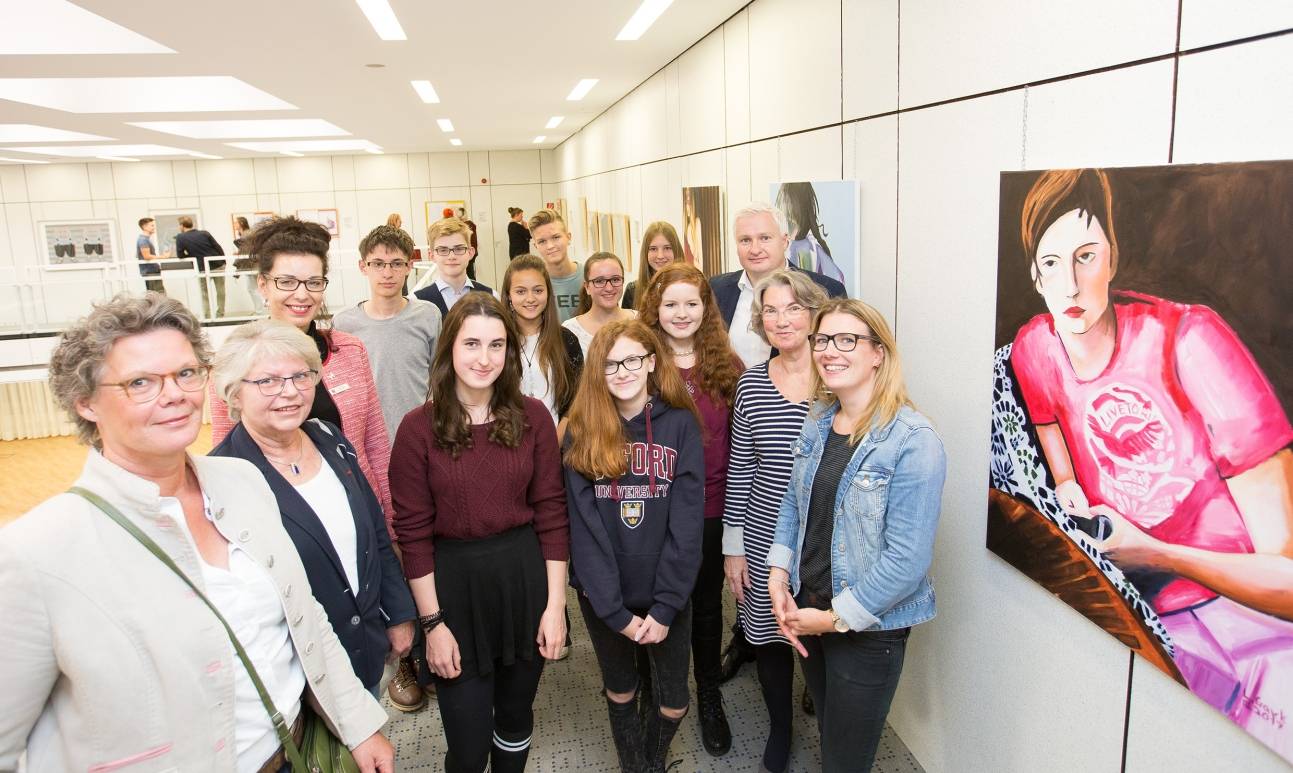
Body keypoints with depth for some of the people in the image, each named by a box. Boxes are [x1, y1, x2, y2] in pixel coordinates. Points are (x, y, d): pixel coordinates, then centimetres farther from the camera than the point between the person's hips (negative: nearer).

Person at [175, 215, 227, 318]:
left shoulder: (180, 237, -5)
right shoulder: (204, 233, 1)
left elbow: (180, 255, -2)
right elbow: (219, 248, 0)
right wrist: (223, 262, 9)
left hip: (203, 270, -2)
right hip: (218, 266, 2)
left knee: (205, 294, 13)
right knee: (220, 292, 13)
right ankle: (220, 315, 18)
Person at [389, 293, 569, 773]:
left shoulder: (532, 417, -3)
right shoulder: (419, 427, -9)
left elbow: (551, 513, -1)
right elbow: (413, 531, -7)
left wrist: (555, 604, -3)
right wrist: (432, 622, -8)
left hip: (525, 576, 2)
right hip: (454, 582, -2)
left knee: (516, 715, 20)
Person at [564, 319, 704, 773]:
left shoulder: (680, 425, -8)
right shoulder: (581, 433, -6)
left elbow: (687, 522, -11)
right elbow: (583, 525, -9)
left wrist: (665, 606, -15)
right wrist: (615, 611, -13)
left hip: (667, 595, 0)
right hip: (603, 597, 1)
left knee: (673, 701, 11)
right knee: (620, 691, 18)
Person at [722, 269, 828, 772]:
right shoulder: (751, 384, 0)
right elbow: (738, 469, 4)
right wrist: (733, 546, 5)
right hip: (763, 541, 2)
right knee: (768, 638, 15)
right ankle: (779, 727, 42)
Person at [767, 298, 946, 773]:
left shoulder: (913, 442, -22)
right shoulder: (818, 422, 0)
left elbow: (908, 559, -23)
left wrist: (836, 618, -16)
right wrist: (778, 576, -2)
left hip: (869, 629, -6)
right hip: (806, 613, 6)